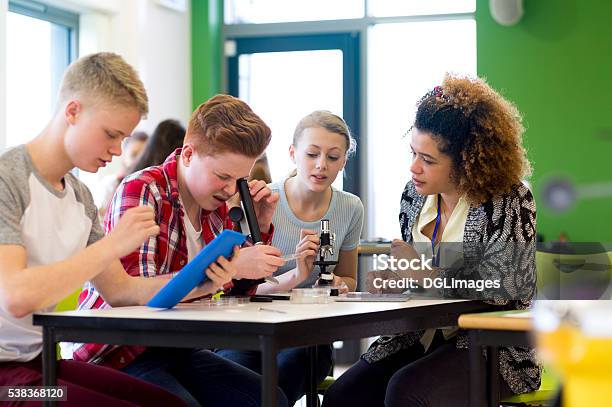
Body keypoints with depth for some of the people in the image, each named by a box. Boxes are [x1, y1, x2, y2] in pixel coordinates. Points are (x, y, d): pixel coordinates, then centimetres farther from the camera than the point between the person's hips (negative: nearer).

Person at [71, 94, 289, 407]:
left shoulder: (215, 204, 7)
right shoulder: (140, 191, -15)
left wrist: (261, 225, 0)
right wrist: (231, 267, -32)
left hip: (174, 348, 7)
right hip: (115, 354, -7)